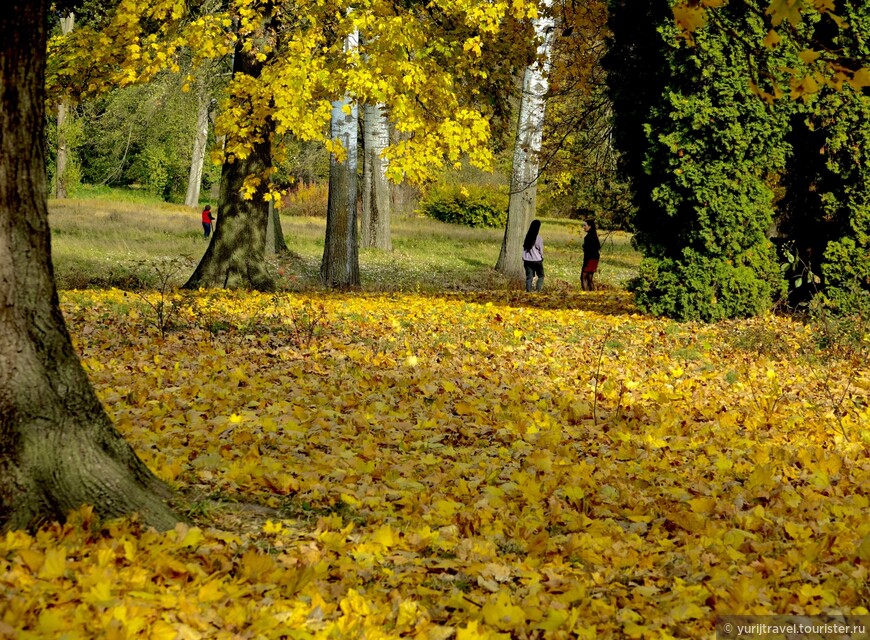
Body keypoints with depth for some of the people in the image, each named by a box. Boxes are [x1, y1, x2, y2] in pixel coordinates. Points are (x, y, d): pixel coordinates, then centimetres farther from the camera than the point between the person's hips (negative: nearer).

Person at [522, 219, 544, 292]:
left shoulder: (527, 236, 1)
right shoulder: (538, 237, -13)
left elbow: (524, 247, 4)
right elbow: (540, 249, -6)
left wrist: (524, 259, 11)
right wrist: (542, 257, 11)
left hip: (527, 260, 4)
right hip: (537, 260, -4)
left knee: (529, 277, 7)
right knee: (541, 276, 11)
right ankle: (538, 290, -3)